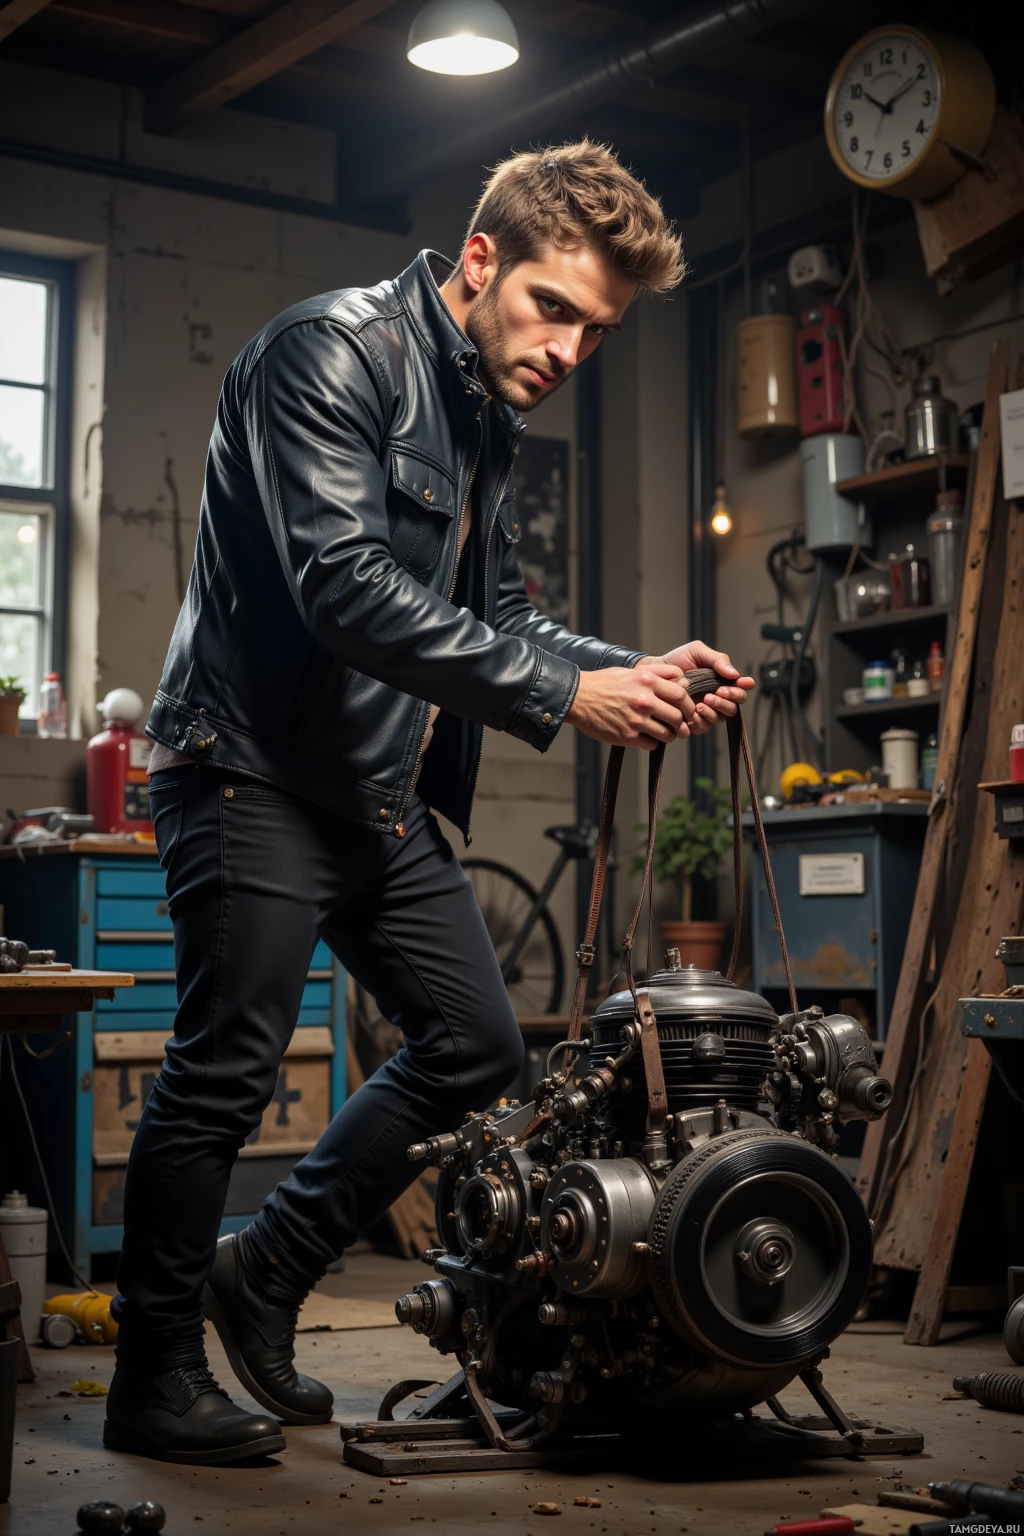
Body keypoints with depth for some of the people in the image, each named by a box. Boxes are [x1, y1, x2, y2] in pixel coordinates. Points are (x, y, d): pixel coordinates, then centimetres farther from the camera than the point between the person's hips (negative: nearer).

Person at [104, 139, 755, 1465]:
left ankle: (264, 1270, 24)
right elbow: (348, 587, -25)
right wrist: (561, 697, -25)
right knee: (223, 1078, -3)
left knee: (475, 1047, 10)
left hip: (384, 796, 9)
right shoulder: (333, 351, -15)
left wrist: (637, 671, 0)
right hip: (256, 772, -9)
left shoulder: (489, 419, 14)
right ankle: (155, 1384, 12)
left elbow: (492, 611, 18)